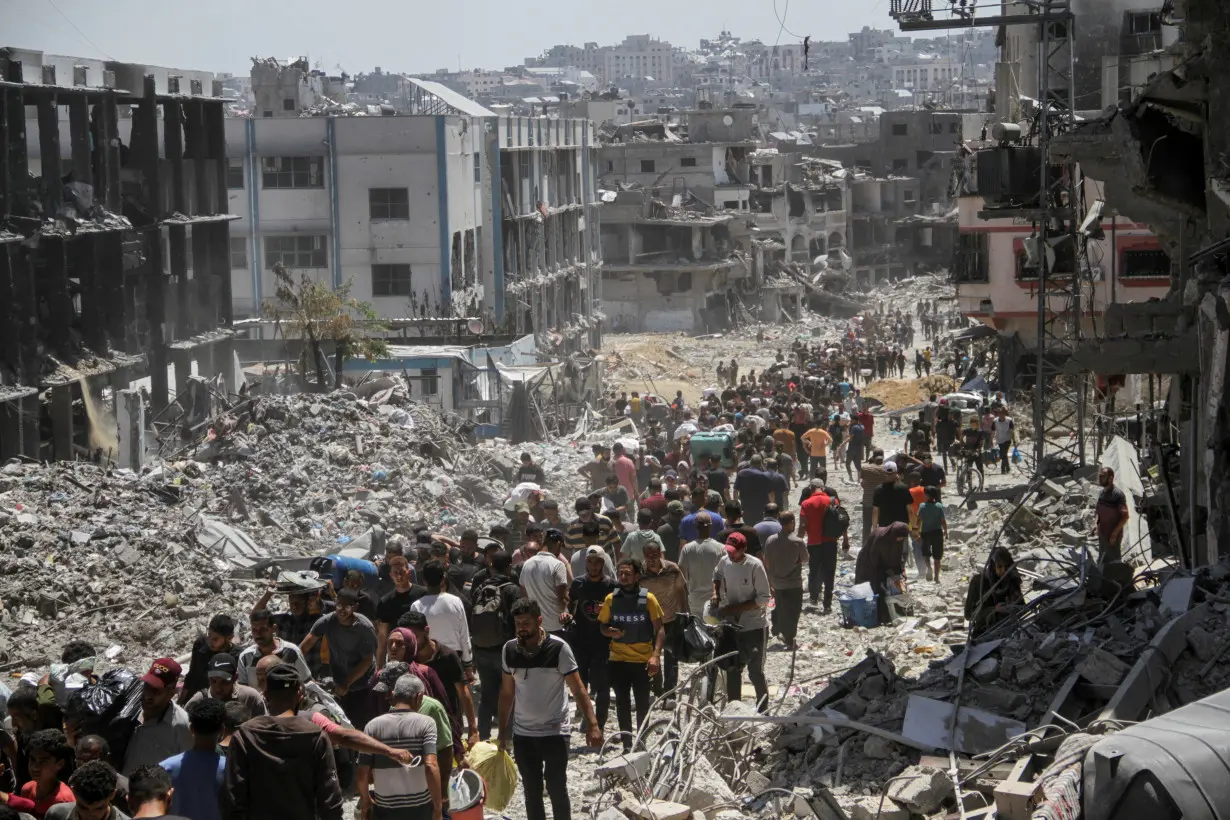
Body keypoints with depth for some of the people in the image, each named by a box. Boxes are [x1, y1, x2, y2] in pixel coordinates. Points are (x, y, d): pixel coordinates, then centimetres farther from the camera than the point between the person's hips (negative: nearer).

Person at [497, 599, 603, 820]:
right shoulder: (510, 649, 0)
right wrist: (502, 731, 11)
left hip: (555, 733, -4)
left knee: (557, 789, -2)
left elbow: (578, 689, -11)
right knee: (531, 792, 11)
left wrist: (592, 724, -21)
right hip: (522, 735, 4)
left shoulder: (558, 648, -12)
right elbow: (507, 692, 10)